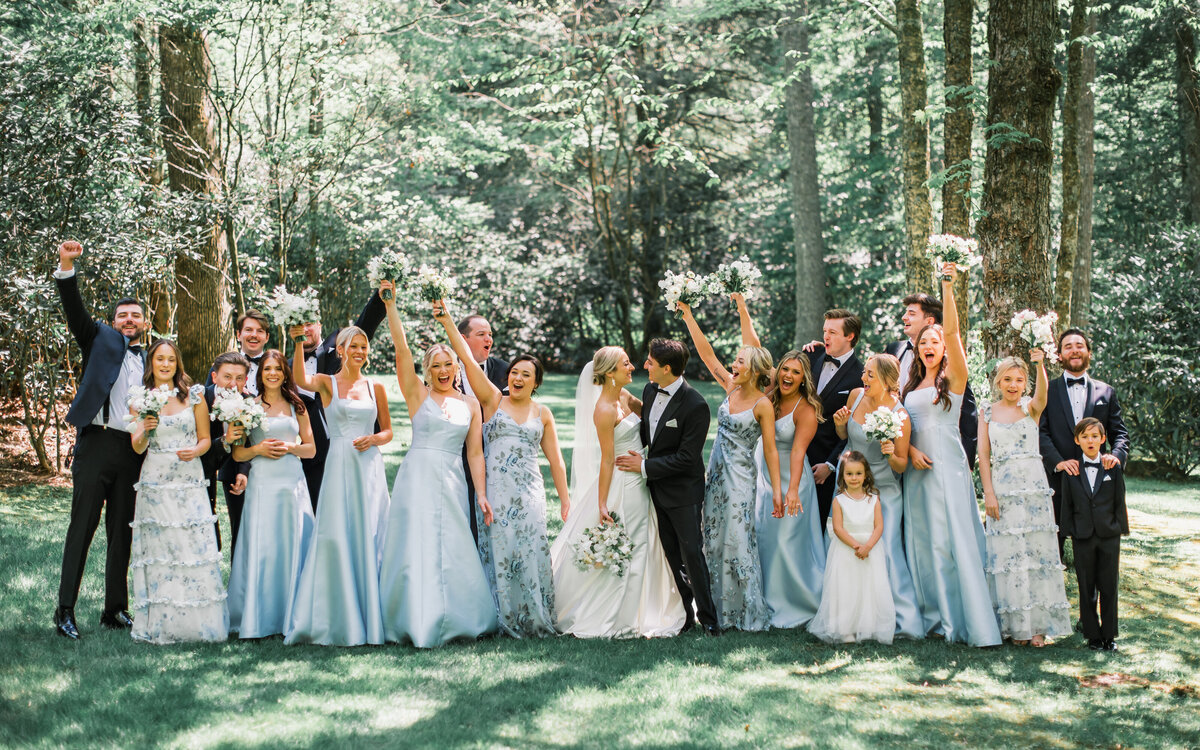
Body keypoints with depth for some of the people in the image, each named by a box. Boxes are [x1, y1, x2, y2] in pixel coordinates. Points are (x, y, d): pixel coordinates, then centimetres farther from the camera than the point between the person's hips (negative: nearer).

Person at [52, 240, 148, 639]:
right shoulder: (101, 339, 9)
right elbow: (75, 310, -5)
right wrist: (66, 267, -19)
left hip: (133, 452, 4)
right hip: (96, 445, -4)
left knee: (122, 532, 8)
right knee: (81, 528, -4)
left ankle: (116, 610, 14)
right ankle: (65, 611, -2)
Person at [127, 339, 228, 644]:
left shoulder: (194, 395, 7)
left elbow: (205, 438, 10)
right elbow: (137, 448, 7)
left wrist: (195, 451, -12)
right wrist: (144, 430, -14)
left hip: (189, 482, 0)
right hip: (155, 484, 0)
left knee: (195, 548, -7)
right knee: (157, 549, -3)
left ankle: (196, 622, 1)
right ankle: (160, 625, 2)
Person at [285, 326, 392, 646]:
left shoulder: (375, 388, 12)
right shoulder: (327, 383, 3)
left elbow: (388, 431, 17)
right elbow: (300, 379, -19)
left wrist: (373, 439, -5)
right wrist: (299, 342, -31)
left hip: (370, 468, 3)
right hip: (339, 466, -3)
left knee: (369, 539, 2)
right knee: (336, 538, -7)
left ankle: (370, 618, 10)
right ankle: (339, 621, 0)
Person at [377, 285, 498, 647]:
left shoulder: (470, 405, 11)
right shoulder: (418, 394, 4)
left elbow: (475, 453, 9)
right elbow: (402, 351, -7)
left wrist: (481, 494, 2)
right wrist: (390, 306, -15)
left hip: (452, 482, 3)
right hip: (418, 478, -3)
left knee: (454, 549, 3)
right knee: (416, 548, -6)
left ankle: (454, 620, 13)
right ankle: (418, 621, -1)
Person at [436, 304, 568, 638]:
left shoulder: (543, 414, 12)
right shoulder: (493, 400, 6)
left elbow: (555, 459, 14)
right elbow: (467, 360, -2)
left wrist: (565, 500, 11)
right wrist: (447, 321, -9)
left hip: (529, 492, 1)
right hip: (495, 490, -1)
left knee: (530, 552, -4)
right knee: (497, 551, -2)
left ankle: (535, 619, 5)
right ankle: (505, 619, 5)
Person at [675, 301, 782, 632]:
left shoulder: (763, 405, -11)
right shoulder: (730, 388, 5)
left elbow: (771, 450, -11)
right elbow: (706, 353, 4)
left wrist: (777, 491, -14)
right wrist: (687, 314, 0)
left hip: (741, 478, -7)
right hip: (716, 473, 7)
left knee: (737, 541, -6)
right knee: (714, 540, 9)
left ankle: (749, 613, 3)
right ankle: (721, 610, 19)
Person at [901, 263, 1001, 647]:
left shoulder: (954, 378, 0)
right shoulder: (910, 385, 16)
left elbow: (952, 332, -13)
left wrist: (948, 288, -21)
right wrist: (910, 450, -7)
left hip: (948, 466, -5)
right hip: (917, 468, 5)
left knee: (953, 539, -9)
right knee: (922, 541, 6)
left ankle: (967, 618, -8)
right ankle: (934, 614, 12)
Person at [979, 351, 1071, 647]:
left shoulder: (1031, 408, 3)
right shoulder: (987, 413, 7)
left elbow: (1042, 393, -21)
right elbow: (983, 455, 3)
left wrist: (1040, 365, -40)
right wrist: (989, 494, -6)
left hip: (1034, 489, 0)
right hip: (1002, 490, 0)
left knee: (1037, 553, 0)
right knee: (1007, 555, 0)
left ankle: (1038, 624, 6)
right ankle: (1015, 625, 6)